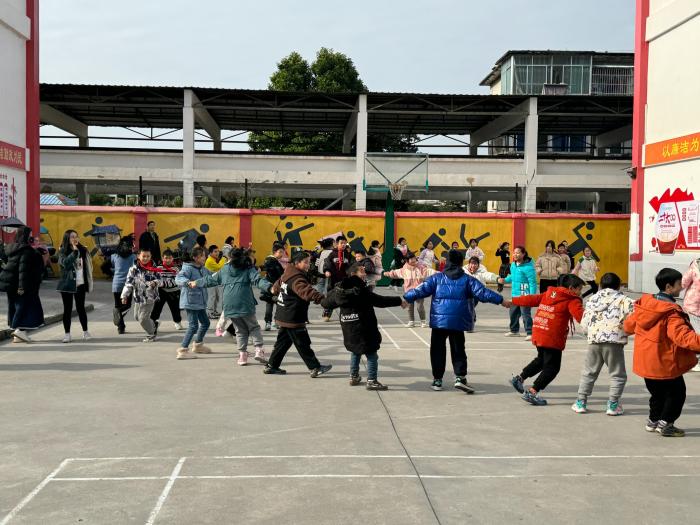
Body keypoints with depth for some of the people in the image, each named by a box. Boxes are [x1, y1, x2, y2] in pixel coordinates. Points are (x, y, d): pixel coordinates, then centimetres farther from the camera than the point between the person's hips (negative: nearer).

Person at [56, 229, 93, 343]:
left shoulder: (82, 250, 8)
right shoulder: (63, 251, -2)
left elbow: (87, 266, 13)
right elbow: (65, 263, -21)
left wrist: (89, 283, 9)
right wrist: (74, 251, -21)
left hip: (80, 284, 2)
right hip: (67, 284, -2)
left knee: (80, 308, 6)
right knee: (67, 309, 2)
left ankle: (85, 331, 15)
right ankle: (67, 334, 8)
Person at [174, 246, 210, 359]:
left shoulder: (203, 270, 10)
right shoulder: (188, 268, -16)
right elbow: (178, 278, -31)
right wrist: (188, 282, -50)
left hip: (200, 302, 9)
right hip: (190, 302, -9)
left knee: (205, 323, 21)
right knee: (193, 326, -12)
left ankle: (197, 345, 40)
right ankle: (183, 350, -5)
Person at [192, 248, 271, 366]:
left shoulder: (224, 270, 15)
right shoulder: (249, 270, 2)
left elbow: (211, 280, 24)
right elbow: (257, 280, -15)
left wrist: (197, 283, 39)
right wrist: (269, 287, -29)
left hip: (229, 307, 4)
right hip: (245, 305, -3)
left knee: (240, 330, 16)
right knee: (254, 327, 11)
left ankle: (242, 354, 9)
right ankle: (259, 350, -5)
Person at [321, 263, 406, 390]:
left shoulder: (340, 289, 3)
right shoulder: (361, 290, -18)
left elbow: (326, 303, 13)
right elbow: (380, 301, -19)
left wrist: (323, 300, 37)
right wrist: (399, 301, -12)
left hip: (348, 329, 8)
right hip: (363, 329, -7)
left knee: (355, 352, 25)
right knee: (371, 355, 2)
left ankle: (354, 377, 30)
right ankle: (372, 381, 1)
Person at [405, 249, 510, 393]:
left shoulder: (437, 278, 4)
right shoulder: (467, 279, 3)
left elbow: (421, 290, 0)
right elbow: (483, 292, -2)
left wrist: (406, 298, 8)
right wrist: (501, 301, 2)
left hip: (439, 320, 0)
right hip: (458, 321, 0)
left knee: (437, 350, 10)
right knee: (458, 350, 10)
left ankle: (437, 379, 13)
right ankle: (460, 377, -5)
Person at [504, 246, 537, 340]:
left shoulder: (528, 267, -18)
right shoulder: (513, 265, 7)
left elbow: (532, 282, -18)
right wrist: (505, 280, 4)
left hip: (524, 295, -9)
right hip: (515, 294, 9)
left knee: (525, 314, -11)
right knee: (513, 312, 18)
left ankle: (530, 333, -5)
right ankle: (514, 330, 35)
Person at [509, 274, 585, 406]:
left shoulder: (548, 294, 13)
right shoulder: (572, 301, -6)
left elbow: (531, 299, 13)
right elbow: (581, 316, -20)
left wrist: (512, 301, 20)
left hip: (538, 334, 8)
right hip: (553, 338, -8)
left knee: (542, 359, 29)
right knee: (552, 367, 1)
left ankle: (519, 378, 33)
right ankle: (532, 392, -5)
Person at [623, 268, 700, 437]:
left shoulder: (645, 303, 0)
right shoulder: (672, 312, -23)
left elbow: (629, 325, 13)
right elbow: (683, 335, -34)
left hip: (646, 362, 8)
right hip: (664, 364, -7)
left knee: (658, 393, 24)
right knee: (676, 393, 11)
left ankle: (653, 421, 32)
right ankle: (665, 424, 12)